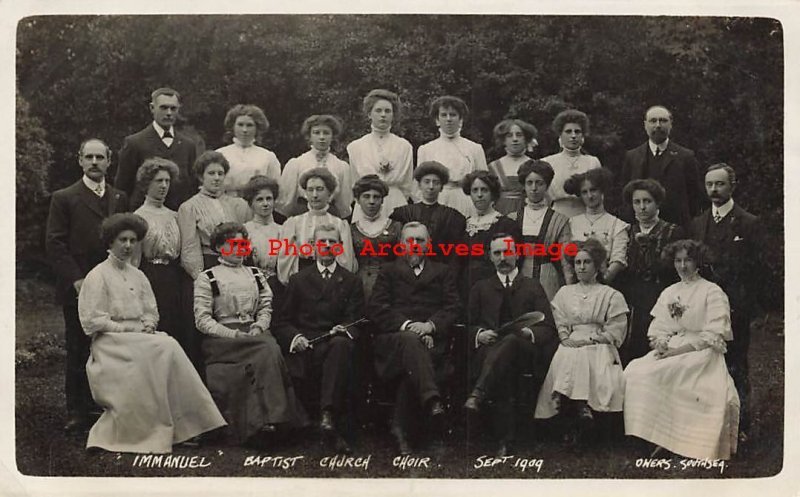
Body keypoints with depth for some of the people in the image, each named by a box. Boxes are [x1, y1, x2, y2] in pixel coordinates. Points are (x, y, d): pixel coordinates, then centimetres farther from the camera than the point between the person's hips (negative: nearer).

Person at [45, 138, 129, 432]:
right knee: (78, 352, 3)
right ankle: (77, 411, 11)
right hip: (78, 289, -3)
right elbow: (54, 243, -3)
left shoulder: (120, 199, 14)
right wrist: (76, 280, -11)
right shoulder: (64, 198, 3)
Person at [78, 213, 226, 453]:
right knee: (165, 347, -29)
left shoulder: (138, 276, 19)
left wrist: (148, 325, -4)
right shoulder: (98, 276, -1)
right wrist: (130, 329, -13)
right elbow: (92, 321, -7)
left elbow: (151, 312, 19)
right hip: (110, 341, -5)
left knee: (168, 346, -26)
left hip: (139, 337, 6)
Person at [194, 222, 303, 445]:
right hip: (221, 339, -4)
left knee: (269, 349, -31)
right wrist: (233, 335, -13)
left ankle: (262, 420, -32)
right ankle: (272, 416, -32)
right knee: (268, 348, -31)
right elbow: (202, 320, -1)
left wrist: (258, 328, -5)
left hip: (254, 334, 4)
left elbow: (266, 308, 17)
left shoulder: (255, 274, 22)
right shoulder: (206, 278, 8)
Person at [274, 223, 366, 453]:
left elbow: (356, 321, 9)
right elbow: (284, 322, 14)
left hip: (337, 342, -1)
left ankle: (328, 414, -42)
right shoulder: (298, 280, 20)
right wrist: (295, 337, -9)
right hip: (304, 347, 1)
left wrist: (345, 330, -16)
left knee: (341, 344, -38)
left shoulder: (351, 282, 18)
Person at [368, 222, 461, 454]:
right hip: (392, 337, -1)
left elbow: (452, 308, 9)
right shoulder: (389, 272, 22)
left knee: (412, 362, -34)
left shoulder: (443, 273, 25)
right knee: (410, 340, -37)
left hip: (431, 338, 1)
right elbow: (376, 309, 6)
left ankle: (400, 428, -28)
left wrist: (430, 325, -12)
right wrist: (406, 325, -10)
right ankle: (431, 401, -53)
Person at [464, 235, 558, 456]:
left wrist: (530, 333, -11)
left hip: (525, 351, -1)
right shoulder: (481, 288, 23)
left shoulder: (533, 287, 20)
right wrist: (479, 335, -8)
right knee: (502, 373, -36)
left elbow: (549, 328, 11)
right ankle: (505, 441, -36)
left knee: (511, 339, -38)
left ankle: (478, 394, -49)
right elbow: (468, 325, 16)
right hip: (489, 350, 1)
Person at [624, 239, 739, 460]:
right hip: (670, 352, 6)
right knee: (634, 371, -21)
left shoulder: (712, 292, 0)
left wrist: (679, 350, -16)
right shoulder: (668, 293, 19)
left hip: (702, 354, -5)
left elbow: (712, 336, -8)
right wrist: (661, 344, -9)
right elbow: (658, 328, 15)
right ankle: (647, 438, -16)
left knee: (657, 374, -33)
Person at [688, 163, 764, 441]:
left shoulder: (749, 224, -1)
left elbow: (755, 272, -4)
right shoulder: (697, 225, 13)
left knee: (736, 368, 2)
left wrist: (744, 308, -11)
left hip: (735, 311, -4)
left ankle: (739, 426, 12)